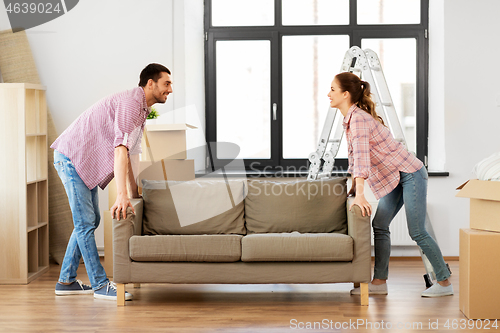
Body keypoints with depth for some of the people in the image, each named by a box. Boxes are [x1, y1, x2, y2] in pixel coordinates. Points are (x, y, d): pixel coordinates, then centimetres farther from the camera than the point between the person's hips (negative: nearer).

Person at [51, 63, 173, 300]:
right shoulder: (130, 102, -22)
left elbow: (128, 152, 21)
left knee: (90, 220, 12)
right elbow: (120, 149, -32)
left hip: (85, 162, 11)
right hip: (71, 157, -11)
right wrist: (121, 195, -39)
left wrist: (134, 192, 24)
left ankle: (66, 281, 18)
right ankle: (100, 285, -6)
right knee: (85, 222, -9)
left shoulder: (141, 109, 11)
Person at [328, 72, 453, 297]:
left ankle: (444, 283, 4)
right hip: (393, 178, 10)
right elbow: (354, 157, 19)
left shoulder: (358, 118, -21)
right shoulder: (350, 119, 9)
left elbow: (362, 157, -32)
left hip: (411, 174, -9)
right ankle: (379, 282, 8)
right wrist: (352, 190, 20)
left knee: (417, 232, -7)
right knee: (379, 225, 4)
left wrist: (360, 195, -38)